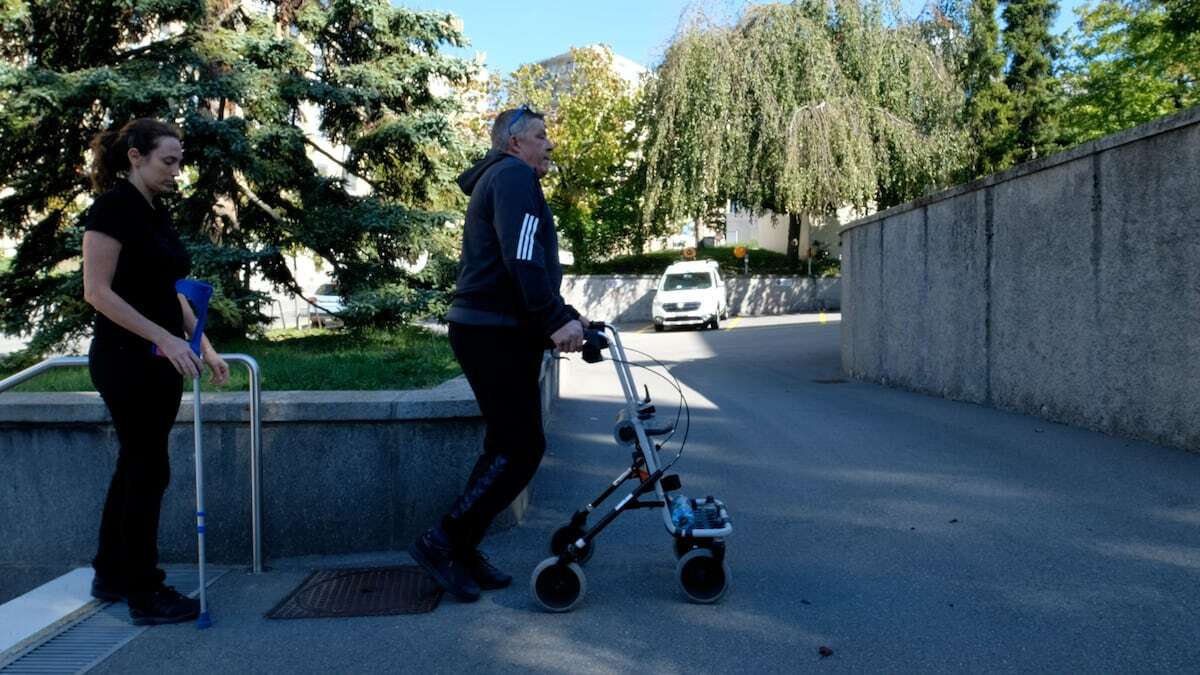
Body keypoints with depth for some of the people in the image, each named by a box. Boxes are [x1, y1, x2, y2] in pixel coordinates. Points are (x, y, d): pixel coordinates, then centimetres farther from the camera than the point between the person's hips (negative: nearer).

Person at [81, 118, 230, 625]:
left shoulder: (156, 213, 13)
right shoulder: (112, 208, -13)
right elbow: (97, 291, -19)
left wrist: (205, 348, 12)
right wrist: (165, 338, -24)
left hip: (159, 361, 9)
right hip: (127, 360, -9)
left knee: (135, 465, 16)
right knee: (148, 470, -2)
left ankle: (111, 575, 30)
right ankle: (145, 595, 9)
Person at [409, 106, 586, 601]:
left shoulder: (498, 179, 26)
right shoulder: (514, 175, -8)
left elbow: (527, 264, 26)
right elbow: (523, 259, -22)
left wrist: (564, 317, 17)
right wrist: (556, 320, -22)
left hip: (496, 331, 11)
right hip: (494, 333, -11)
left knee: (506, 446, 13)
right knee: (522, 448, -9)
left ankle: (463, 551, 18)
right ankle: (441, 542, -3)